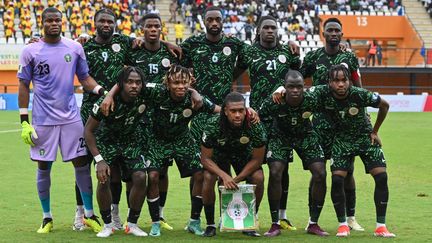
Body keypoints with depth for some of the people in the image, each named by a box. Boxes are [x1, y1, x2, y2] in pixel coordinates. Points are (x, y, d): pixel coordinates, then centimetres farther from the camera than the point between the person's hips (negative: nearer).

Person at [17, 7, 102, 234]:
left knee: (82, 164, 0)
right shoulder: (30, 51, -1)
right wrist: (24, 122, -3)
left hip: (71, 118, 1)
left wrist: (102, 90, -9)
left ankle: (89, 215, 12)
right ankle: (47, 218, 18)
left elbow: (84, 78, 11)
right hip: (43, 120, -1)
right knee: (43, 168, 5)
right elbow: (24, 87, 1)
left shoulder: (74, 48, 5)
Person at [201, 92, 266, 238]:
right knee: (208, 177, -28)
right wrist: (224, 176, -37)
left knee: (258, 178, -24)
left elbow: (257, 160, -20)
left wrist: (236, 180, -27)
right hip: (219, 153, -1)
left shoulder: (255, 126, -32)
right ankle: (210, 225, -11)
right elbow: (205, 158, -23)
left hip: (244, 153, 1)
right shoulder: (213, 125, -34)